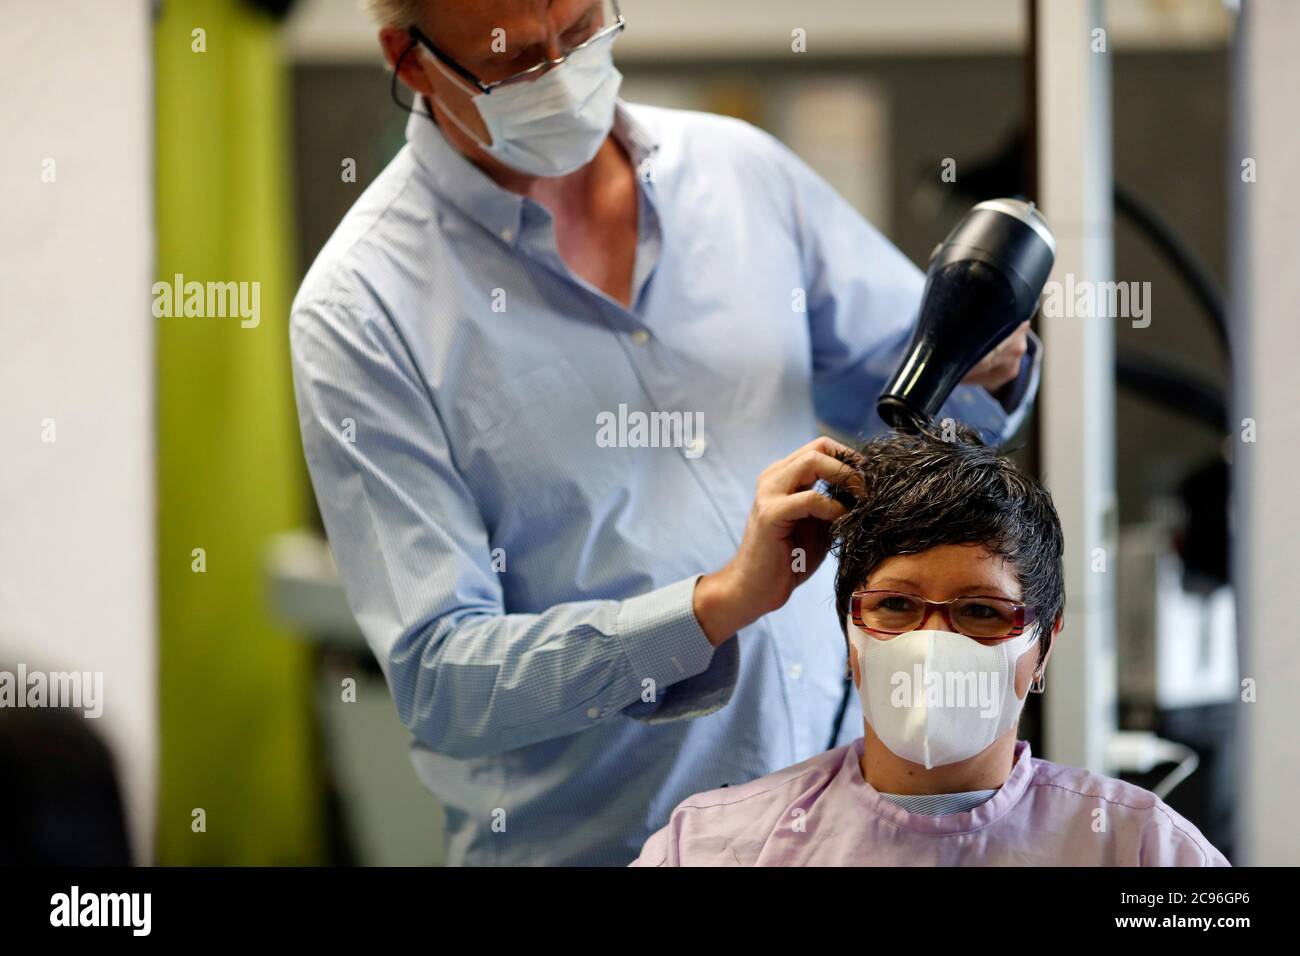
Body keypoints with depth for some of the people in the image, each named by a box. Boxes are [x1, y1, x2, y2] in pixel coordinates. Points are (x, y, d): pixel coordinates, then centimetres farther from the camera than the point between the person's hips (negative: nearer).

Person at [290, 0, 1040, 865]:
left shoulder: (741, 170, 6)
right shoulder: (362, 309, -8)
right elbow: (438, 682, -14)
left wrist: (984, 366, -3)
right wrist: (718, 603, -21)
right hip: (583, 841, -4)